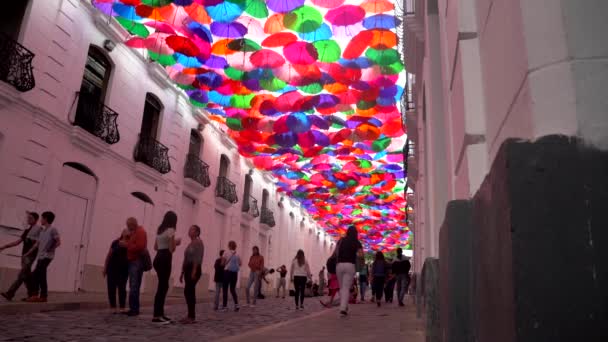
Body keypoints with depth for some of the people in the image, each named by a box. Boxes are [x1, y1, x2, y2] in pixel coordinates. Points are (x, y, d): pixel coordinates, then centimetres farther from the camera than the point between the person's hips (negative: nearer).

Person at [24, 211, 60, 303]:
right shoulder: (42, 231, 18)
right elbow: (37, 244, 20)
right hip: (41, 256, 8)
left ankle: (35, 295, -10)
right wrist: (28, 253, 18)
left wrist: (51, 249, -18)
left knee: (37, 273, -12)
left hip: (47, 256, -8)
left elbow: (58, 242, -10)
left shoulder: (53, 230, -6)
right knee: (41, 275, 5)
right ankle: (43, 296, 7)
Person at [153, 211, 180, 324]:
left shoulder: (160, 230, 16)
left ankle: (159, 313, 16)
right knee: (163, 286, -5)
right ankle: (157, 315, -5)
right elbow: (171, 249, -14)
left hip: (158, 258, 9)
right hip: (165, 259, -9)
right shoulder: (170, 230, -9)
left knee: (162, 286, 13)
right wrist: (176, 242, 6)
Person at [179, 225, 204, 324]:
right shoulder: (190, 243, 19)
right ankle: (191, 316, 11)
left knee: (188, 291, -13)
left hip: (194, 269, -9)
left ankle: (191, 317, -10)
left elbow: (197, 258, -16)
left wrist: (194, 271, -23)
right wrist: (182, 273, 18)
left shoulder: (198, 242, -6)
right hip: (187, 269, 9)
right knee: (189, 292, 7)